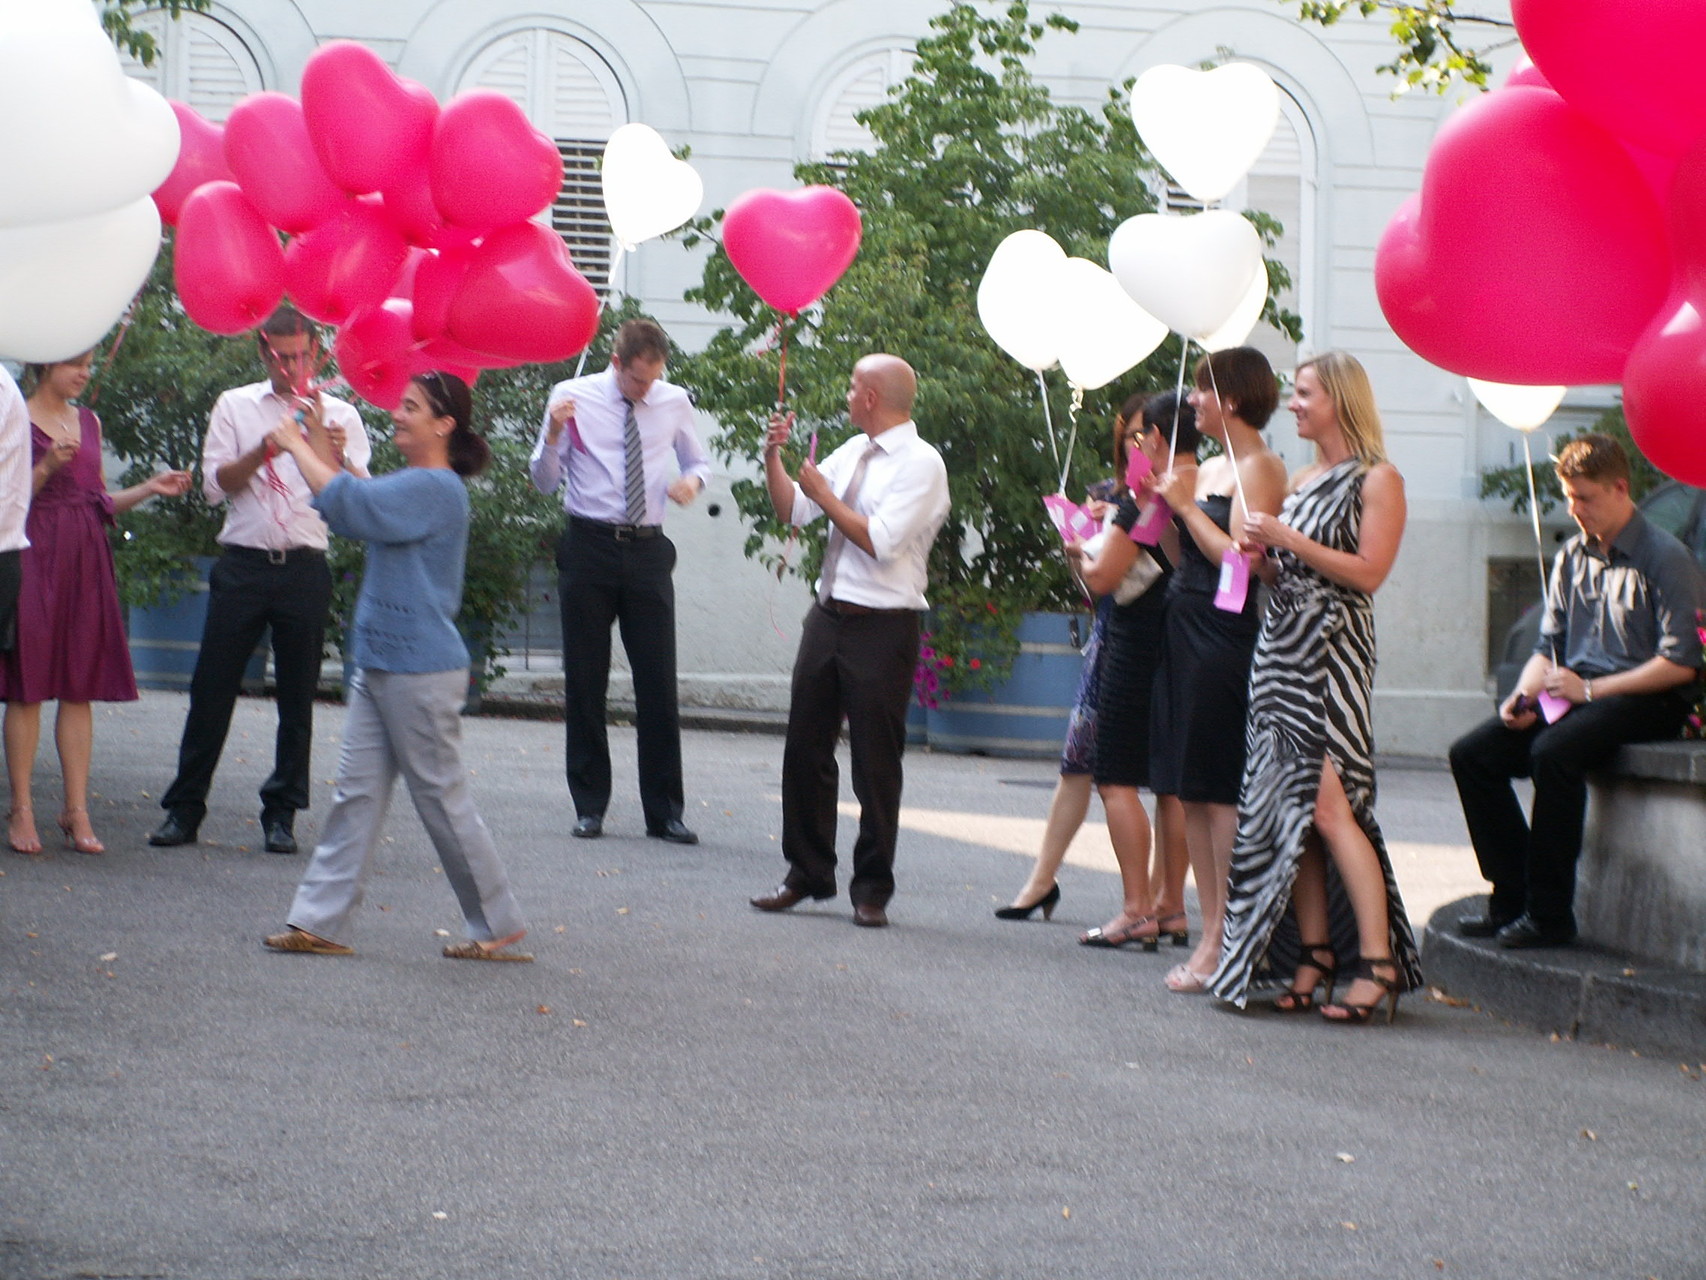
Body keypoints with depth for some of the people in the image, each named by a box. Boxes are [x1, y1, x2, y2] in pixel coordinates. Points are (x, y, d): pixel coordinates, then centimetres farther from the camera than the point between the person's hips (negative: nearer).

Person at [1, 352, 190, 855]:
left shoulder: (88, 422, 16)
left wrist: (149, 489, 7)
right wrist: (46, 468, -19)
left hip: (86, 559, 5)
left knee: (80, 688, 3)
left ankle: (76, 810, 6)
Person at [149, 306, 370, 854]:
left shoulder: (339, 416, 9)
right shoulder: (236, 406, 11)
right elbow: (215, 485, 1)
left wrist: (319, 438, -14)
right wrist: (268, 448, -11)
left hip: (305, 568, 0)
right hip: (242, 565, 0)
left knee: (297, 696, 3)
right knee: (212, 687, 0)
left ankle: (281, 814, 11)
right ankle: (184, 809, 8)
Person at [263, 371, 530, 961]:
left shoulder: (436, 489, -16)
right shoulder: (412, 487, 16)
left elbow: (350, 504, -24)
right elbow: (354, 504, 18)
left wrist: (299, 446, -11)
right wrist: (315, 445, 10)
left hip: (421, 672, -10)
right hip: (380, 665, 10)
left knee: (442, 797, -1)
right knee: (357, 793, 6)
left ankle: (498, 924, 10)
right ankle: (322, 922, 6)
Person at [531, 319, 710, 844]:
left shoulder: (674, 403, 4)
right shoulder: (574, 397, -2)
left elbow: (698, 461, 18)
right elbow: (545, 483, 1)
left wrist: (692, 480, -5)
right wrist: (553, 437, -19)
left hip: (647, 550, 1)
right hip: (589, 545, -1)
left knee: (658, 683, 0)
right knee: (585, 681, 5)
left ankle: (665, 813, 7)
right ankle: (589, 806, 15)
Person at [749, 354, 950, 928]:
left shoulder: (921, 463, -11)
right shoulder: (852, 453, 12)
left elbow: (879, 541, -20)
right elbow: (791, 509, 15)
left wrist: (824, 494, -10)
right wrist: (773, 455, 2)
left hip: (882, 627, -7)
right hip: (828, 616, 7)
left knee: (876, 763, 1)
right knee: (805, 750, 10)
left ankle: (872, 891, 13)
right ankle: (807, 875, 23)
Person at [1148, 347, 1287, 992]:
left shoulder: (1258, 467, -8)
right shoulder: (1206, 469, 18)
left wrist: (1187, 505, -11)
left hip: (1223, 634, -9)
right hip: (1182, 631, 9)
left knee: (1220, 790, -8)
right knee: (1190, 791, 9)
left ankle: (1224, 940, -6)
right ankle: (1211, 930, 13)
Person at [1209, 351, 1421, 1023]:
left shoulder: (1376, 481, -3)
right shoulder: (1299, 482, 19)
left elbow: (1369, 570, -13)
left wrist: (1288, 539, -15)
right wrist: (1260, 555, 0)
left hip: (1334, 650, -8)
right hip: (1280, 643, 8)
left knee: (1330, 807, -15)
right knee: (1284, 809, 2)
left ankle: (1378, 962, -13)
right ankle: (1315, 956, 7)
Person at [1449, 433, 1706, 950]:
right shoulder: (1572, 557, 14)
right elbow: (1549, 646, 18)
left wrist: (1590, 689, -17)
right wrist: (1523, 694, -4)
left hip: (1647, 701, -7)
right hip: (1579, 692, 8)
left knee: (1553, 751, -35)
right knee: (1471, 754, -11)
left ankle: (1549, 913, -27)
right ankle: (1511, 897, -9)